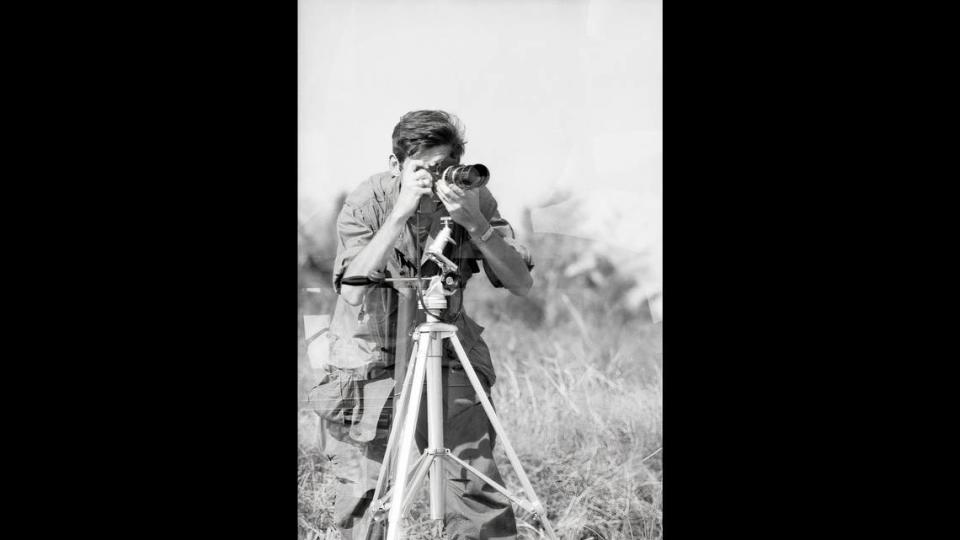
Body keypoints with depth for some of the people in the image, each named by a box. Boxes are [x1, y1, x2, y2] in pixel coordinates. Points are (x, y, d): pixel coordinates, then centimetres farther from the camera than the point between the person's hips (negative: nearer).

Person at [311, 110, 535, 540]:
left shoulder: (475, 199, -6)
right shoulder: (366, 202, -12)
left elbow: (521, 284, -13)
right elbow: (353, 290, -26)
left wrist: (475, 224, -26)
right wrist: (399, 215, -31)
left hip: (449, 359, 2)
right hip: (369, 358, -1)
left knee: (478, 487, -8)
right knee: (362, 500, -5)